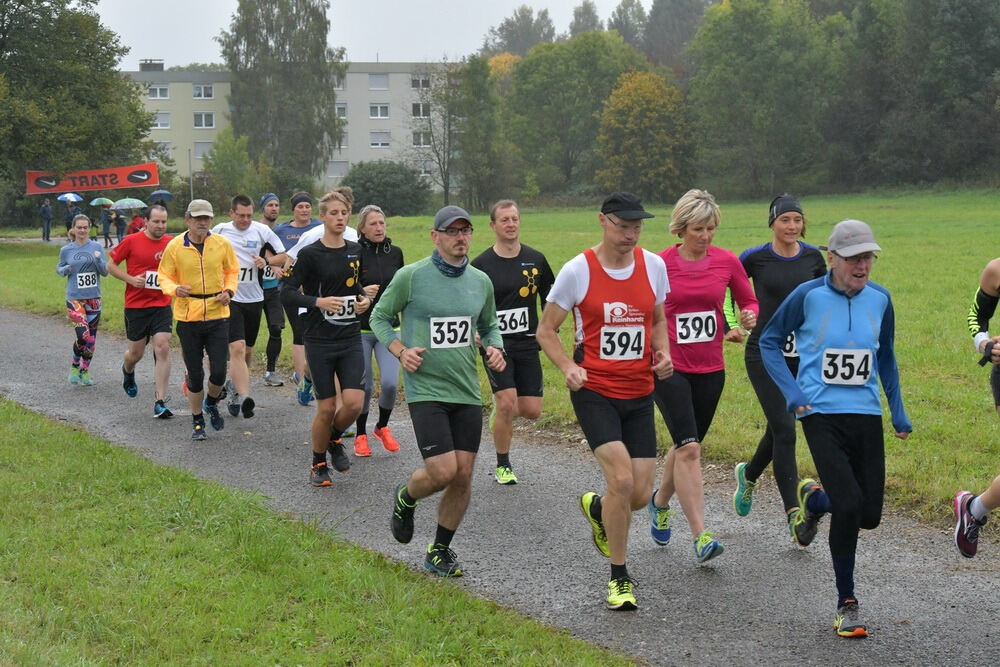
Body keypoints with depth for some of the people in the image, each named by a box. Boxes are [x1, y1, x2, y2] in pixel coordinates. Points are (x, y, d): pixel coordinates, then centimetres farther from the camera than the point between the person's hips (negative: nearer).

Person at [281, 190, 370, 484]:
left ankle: (334, 439, 23)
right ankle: (318, 463, 22)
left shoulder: (355, 250, 8)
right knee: (326, 407, -1)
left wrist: (364, 299, 4)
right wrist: (318, 301, -23)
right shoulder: (310, 254, -8)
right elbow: (286, 293, -9)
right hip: (319, 340, -4)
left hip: (351, 338, 4)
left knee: (354, 402, -9)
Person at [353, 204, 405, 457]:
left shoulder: (395, 252, 5)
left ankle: (382, 427, 16)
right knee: (364, 386, 1)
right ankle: (361, 435, 22)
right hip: (360, 329, -3)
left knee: (390, 382, -10)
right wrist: (361, 292, -21)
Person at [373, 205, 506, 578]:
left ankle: (440, 551, 22)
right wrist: (400, 351, -10)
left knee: (463, 477, 3)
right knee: (442, 472, -15)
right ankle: (405, 499, 20)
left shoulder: (481, 281, 8)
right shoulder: (411, 277, -6)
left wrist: (495, 348, 2)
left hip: (468, 393, 5)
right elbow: (379, 318, 5)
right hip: (426, 390, -5)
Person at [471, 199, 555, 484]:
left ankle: (499, 408, 35)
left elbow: (550, 300, 16)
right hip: (495, 344, -3)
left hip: (527, 344, 3)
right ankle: (503, 466, 5)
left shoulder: (536, 260, 4)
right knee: (508, 404, -15)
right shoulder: (481, 264, -3)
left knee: (532, 411, -1)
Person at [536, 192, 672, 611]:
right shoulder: (578, 270, -8)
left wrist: (663, 354, -2)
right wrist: (568, 367, -17)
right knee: (621, 478, -20)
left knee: (640, 494, 1)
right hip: (594, 391, -4)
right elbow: (546, 330, 0)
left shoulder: (654, 266, 3)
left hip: (639, 393, 4)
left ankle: (595, 509, 39)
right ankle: (619, 577, -1)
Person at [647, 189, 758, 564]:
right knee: (689, 448, -14)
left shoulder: (727, 262, 0)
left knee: (686, 447, 16)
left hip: (710, 369, 4)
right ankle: (700, 536, -14)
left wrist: (749, 318, -11)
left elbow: (749, 301, 11)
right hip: (670, 368, -4)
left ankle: (660, 502, 44)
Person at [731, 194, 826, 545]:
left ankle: (748, 474, 43)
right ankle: (793, 515, -8)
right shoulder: (754, 258, -5)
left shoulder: (813, 257, 4)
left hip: (801, 354, 4)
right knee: (784, 429, -12)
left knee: (779, 427, 12)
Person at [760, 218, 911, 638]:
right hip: (822, 414, -4)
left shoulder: (880, 299, 4)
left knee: (869, 515, 4)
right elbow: (770, 341, 4)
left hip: (866, 415, 4)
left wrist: (898, 413, 19)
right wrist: (792, 393, -7)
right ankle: (846, 604, 0)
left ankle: (815, 498, 39)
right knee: (849, 505, -17)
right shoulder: (809, 296, -8)